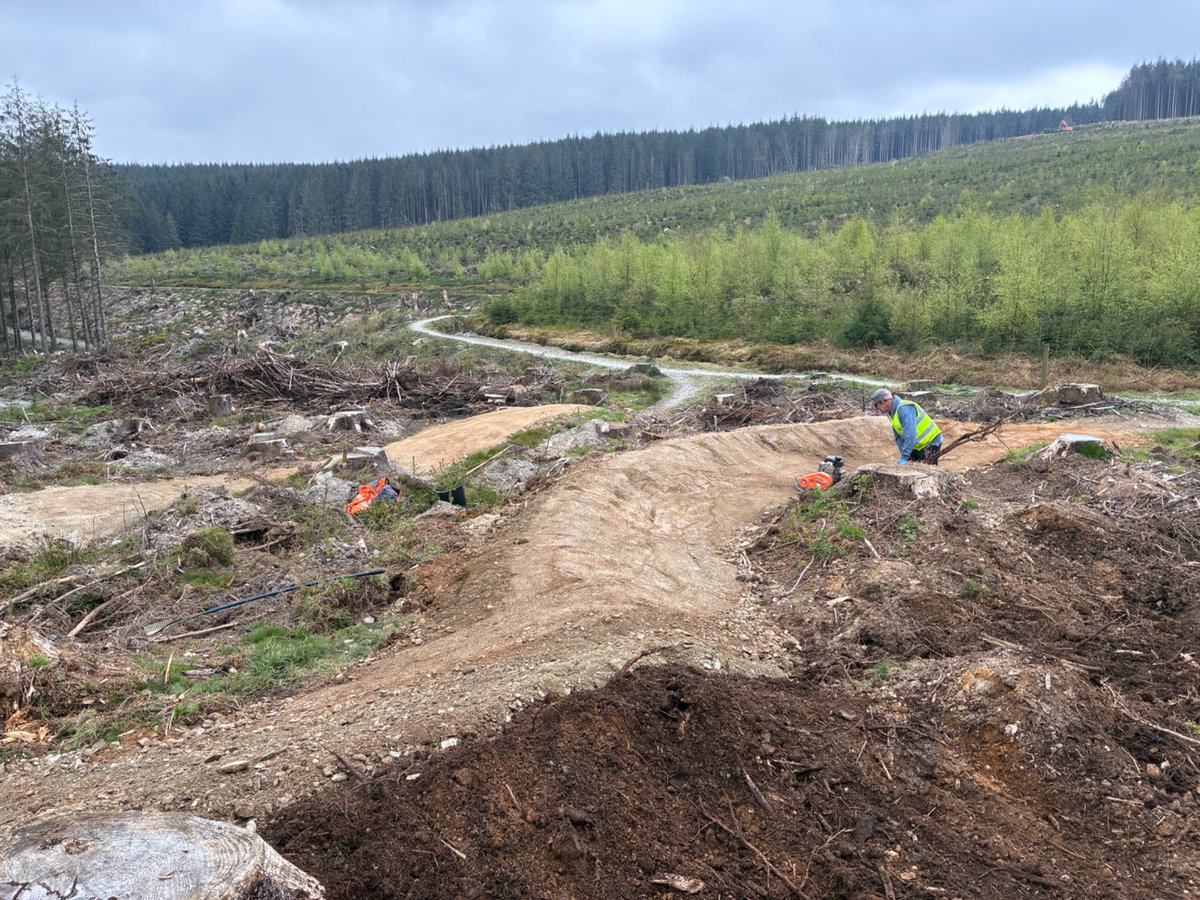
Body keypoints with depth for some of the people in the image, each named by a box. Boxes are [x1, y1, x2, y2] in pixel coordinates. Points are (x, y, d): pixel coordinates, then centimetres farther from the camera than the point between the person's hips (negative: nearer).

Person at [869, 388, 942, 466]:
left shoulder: (904, 408, -26)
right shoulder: (892, 413, 5)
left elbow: (910, 435, -33)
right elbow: (898, 437, 6)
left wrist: (904, 457, -31)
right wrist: (904, 456, -5)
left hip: (930, 444, -9)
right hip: (918, 447, 9)